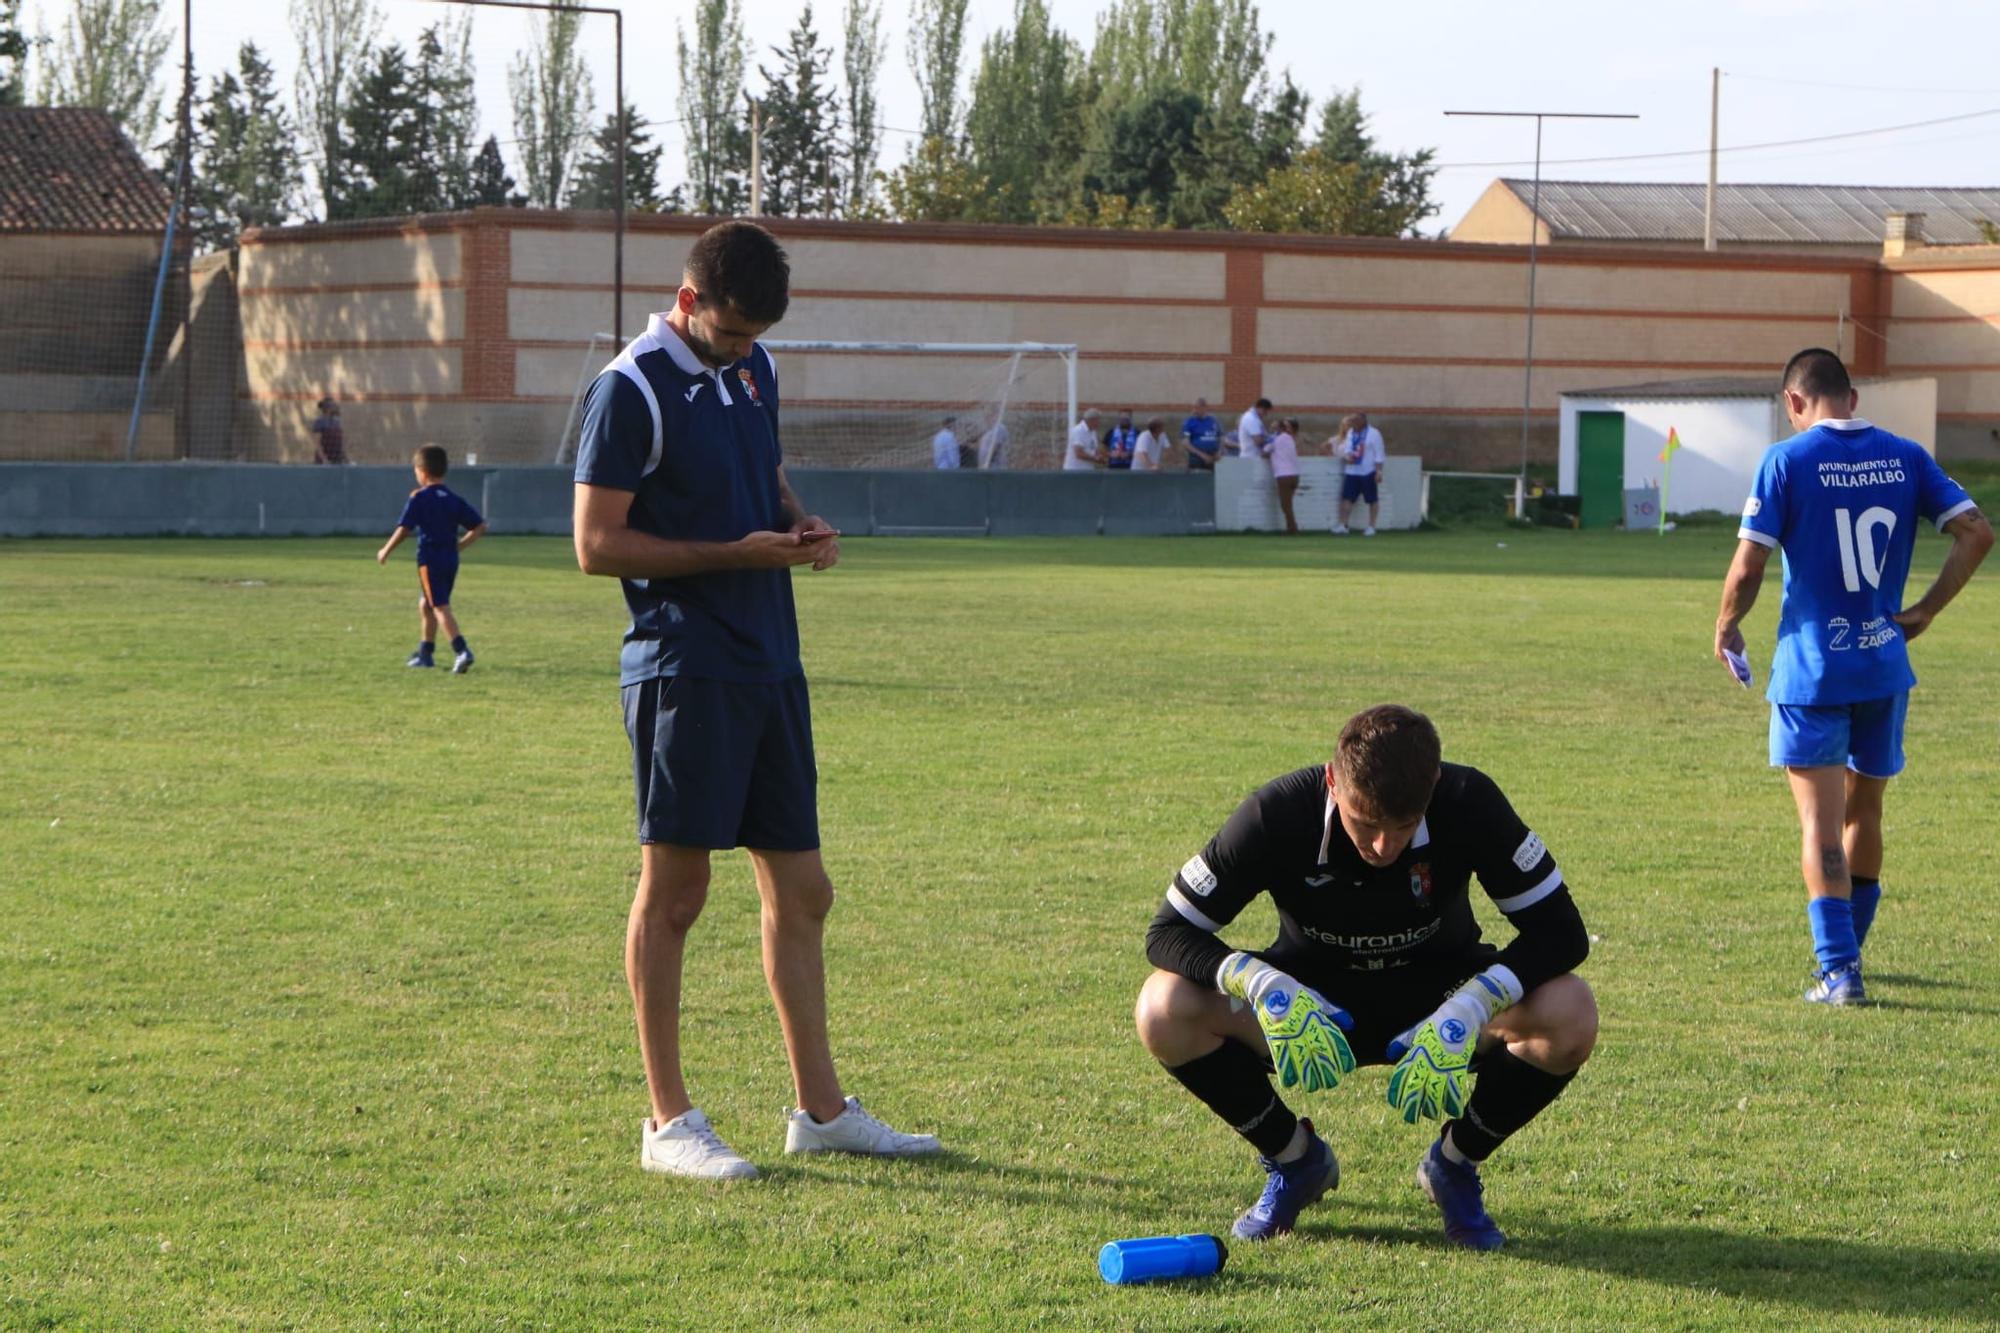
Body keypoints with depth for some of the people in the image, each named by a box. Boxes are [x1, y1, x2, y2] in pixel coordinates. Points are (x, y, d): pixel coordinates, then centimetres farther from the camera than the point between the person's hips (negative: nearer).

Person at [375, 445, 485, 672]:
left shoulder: (418, 499, -7)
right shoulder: (454, 500, 10)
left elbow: (404, 529, -12)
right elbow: (480, 527, 8)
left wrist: (386, 551, 0)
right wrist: (460, 545, 15)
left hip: (429, 558, -7)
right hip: (451, 559, 7)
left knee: (441, 607, -11)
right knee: (425, 605, 22)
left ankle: (461, 651, -27)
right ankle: (426, 653, 32)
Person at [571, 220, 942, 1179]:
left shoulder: (753, 369, 13)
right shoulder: (632, 389, -11)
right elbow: (597, 544, -13)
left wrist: (800, 526, 4)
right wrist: (735, 553, -16)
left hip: (769, 662, 8)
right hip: (682, 668, -8)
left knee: (801, 889, 10)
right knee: (674, 889, -2)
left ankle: (820, 1109, 19)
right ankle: (668, 1121, 5)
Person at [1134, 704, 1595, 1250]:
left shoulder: (1469, 804, -26)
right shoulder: (1279, 813, -27)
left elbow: (1560, 932, -23)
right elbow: (1168, 933, -21)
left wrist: (1472, 1007, -40)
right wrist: (1260, 984, -41)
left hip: (1437, 997, 0)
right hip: (1312, 1001, 0)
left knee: (1569, 1015, -30)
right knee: (1164, 1010, -27)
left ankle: (1455, 1163, -1)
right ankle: (1295, 1158, 1)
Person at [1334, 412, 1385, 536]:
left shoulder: (1373, 434, -4)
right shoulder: (1350, 433, 13)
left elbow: (1378, 454, -7)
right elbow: (1347, 448, 13)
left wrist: (1379, 471, -13)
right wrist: (1347, 456, -11)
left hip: (1368, 472, -5)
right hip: (1351, 472, 5)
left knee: (1372, 500, 1)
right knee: (1346, 498, -3)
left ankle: (1371, 527, 8)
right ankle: (1342, 525, -4)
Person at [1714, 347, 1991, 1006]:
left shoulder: (1786, 460, -9)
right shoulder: (1905, 457, 3)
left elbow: (1748, 566, -13)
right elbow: (1976, 532, -3)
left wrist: (1726, 629, 5)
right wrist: (1927, 610, 6)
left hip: (1811, 672, -4)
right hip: (1885, 666, 4)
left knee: (1821, 821, -2)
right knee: (1864, 810, 19)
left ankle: (1838, 970, -9)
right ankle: (1845, 951, 33)